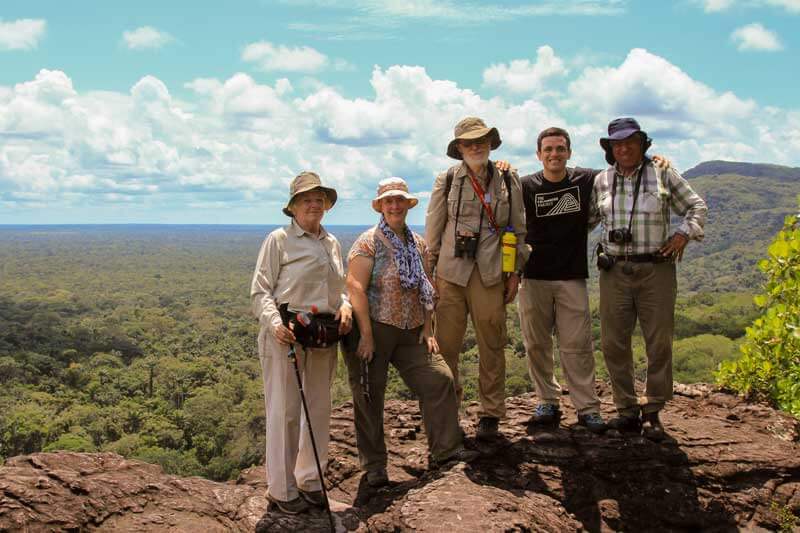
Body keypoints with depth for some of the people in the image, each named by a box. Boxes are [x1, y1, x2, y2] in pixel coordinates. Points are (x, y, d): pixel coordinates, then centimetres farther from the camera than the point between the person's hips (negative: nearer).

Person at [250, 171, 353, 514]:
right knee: (285, 412, -2)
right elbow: (260, 291, -7)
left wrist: (345, 305, 1)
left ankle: (310, 481, 25)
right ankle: (282, 489, 8)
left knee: (319, 410, 12)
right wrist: (274, 323, -23)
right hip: (287, 333, -6)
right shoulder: (279, 240, -2)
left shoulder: (332, 243, 15)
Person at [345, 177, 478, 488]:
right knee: (370, 397, 1)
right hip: (374, 328, -6)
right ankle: (374, 465, 14)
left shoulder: (418, 244, 13)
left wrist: (428, 331, 8)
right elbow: (356, 288, -15)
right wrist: (366, 335, -19)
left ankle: (446, 448, 11)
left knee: (439, 379, -2)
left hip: (410, 333, 6)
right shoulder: (368, 242, -7)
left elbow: (425, 291, 16)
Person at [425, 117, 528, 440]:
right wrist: (429, 272, 4)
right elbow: (432, 230, 7)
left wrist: (515, 272, 9)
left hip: (491, 275, 1)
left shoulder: (509, 181, 9)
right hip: (451, 272, -1)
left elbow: (518, 230, 13)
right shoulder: (447, 180, 5)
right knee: (445, 344, -1)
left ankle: (491, 414, 17)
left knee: (492, 346, 5)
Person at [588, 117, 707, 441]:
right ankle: (626, 410, 15)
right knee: (613, 343, 3)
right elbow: (587, 218, 20)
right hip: (614, 271, 2)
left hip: (656, 271, -2)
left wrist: (684, 233, -5)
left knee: (659, 343, 0)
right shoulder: (601, 181, 9)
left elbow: (697, 207, 9)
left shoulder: (663, 175, 3)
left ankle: (652, 412, 11)